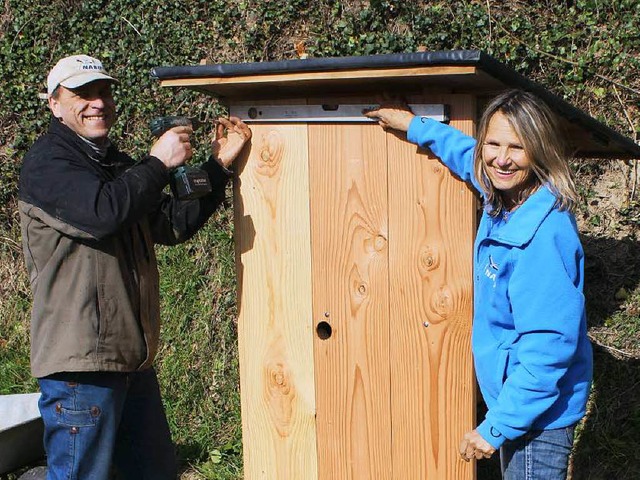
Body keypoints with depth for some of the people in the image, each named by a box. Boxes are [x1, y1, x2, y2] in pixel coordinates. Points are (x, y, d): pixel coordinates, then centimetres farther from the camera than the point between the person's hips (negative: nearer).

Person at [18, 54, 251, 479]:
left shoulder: (117, 165, 19)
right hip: (80, 362, -9)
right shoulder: (46, 165, -9)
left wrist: (219, 165, 7)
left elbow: (173, 225, 14)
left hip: (133, 356, 9)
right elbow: (102, 212, -27)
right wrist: (159, 162, -16)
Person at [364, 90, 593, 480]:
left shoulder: (544, 234, -29)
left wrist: (496, 427, -25)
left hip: (537, 414, -9)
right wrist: (414, 125, 26)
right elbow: (468, 154, 22)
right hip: (515, 397, 9)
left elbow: (548, 349, -29)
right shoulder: (503, 202, -3)